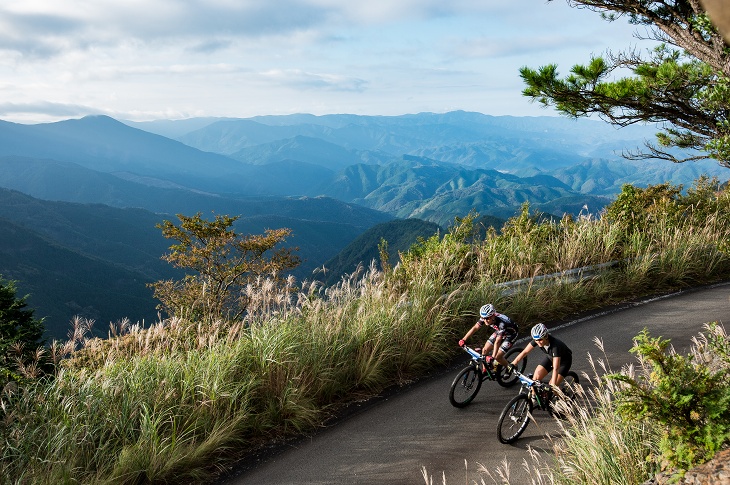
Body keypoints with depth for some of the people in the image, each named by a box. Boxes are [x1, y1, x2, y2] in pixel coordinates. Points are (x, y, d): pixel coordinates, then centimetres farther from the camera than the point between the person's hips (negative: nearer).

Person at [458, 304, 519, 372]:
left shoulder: (501, 323, -41)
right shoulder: (485, 318, -24)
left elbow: (497, 342, -45)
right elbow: (475, 328, -18)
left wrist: (492, 357, -52)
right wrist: (463, 340, -26)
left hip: (510, 334, -6)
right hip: (499, 331, 6)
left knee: (498, 357, -15)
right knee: (485, 351, -4)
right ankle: (485, 372, 14)